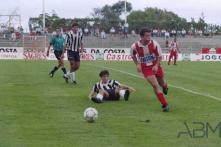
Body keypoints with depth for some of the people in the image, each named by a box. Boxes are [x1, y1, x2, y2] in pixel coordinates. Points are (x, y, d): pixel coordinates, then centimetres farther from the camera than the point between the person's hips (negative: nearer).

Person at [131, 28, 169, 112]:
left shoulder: (154, 44, -20)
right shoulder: (135, 46, -18)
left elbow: (159, 56, -7)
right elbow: (133, 56, 5)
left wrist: (156, 65, -21)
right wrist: (137, 64, -8)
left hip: (155, 66, 1)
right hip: (146, 68, -1)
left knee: (162, 83, 19)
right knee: (155, 85, -15)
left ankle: (165, 87, 61)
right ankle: (165, 105, -8)